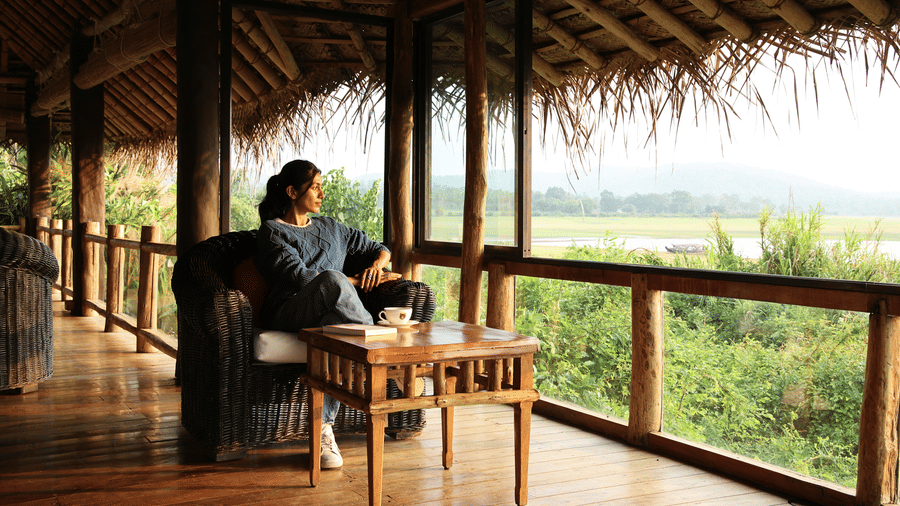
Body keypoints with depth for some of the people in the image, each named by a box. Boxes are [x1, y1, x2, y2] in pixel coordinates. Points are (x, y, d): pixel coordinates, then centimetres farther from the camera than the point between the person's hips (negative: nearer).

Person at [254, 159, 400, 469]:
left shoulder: (330, 229, 26)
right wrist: (359, 282, -7)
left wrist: (378, 263, 4)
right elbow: (300, 277, -9)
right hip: (289, 315, -4)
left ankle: (323, 428, -34)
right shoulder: (271, 231, 7)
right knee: (332, 281, -36)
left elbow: (379, 248, 30)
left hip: (329, 314, 5)